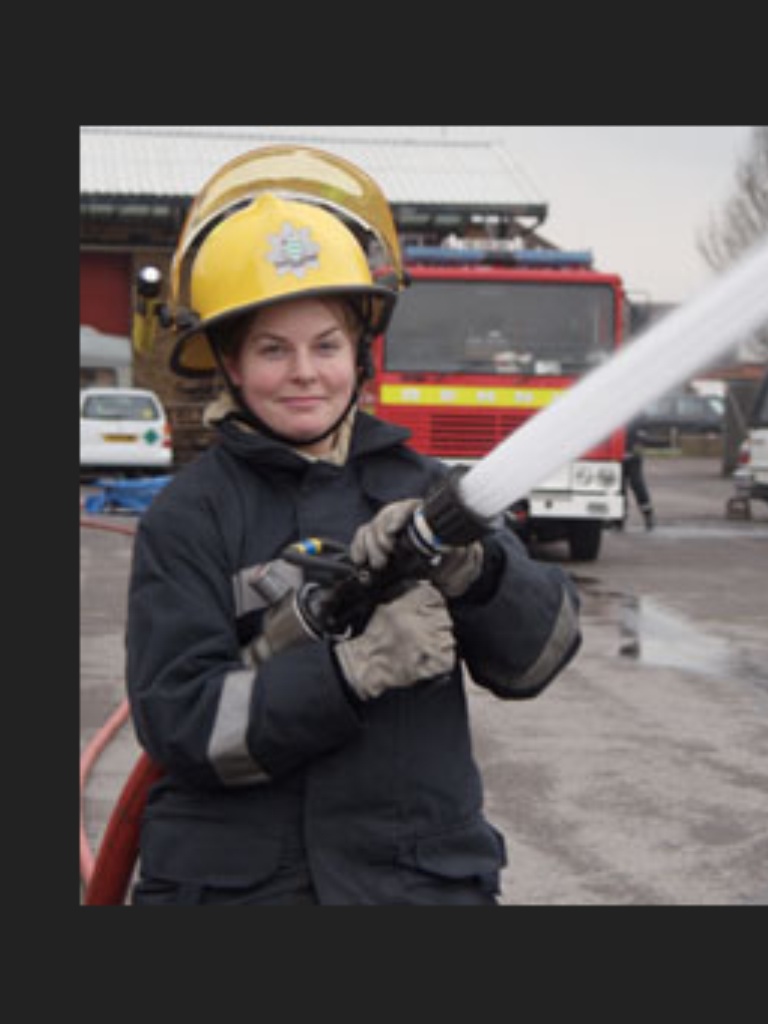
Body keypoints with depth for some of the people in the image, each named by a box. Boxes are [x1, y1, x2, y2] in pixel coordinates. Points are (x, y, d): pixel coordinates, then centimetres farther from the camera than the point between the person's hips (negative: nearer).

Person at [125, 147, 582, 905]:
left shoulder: (417, 486, 2)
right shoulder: (187, 517, -5)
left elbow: (536, 657, -6)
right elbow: (181, 723, -14)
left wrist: (467, 564, -25)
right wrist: (360, 666, -24)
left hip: (427, 878, 2)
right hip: (233, 883, -2)